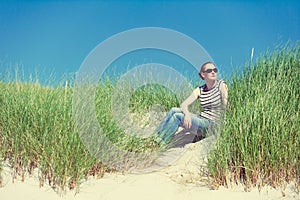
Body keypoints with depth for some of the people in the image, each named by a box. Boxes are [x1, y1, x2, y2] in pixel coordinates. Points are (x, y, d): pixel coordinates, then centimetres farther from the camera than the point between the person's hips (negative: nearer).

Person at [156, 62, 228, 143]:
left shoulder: (221, 85, -5)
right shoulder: (199, 90, 8)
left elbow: (225, 106, -10)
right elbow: (183, 105, -1)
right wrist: (187, 114, -24)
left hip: (211, 123, -5)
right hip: (200, 118, 5)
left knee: (178, 116, -21)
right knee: (174, 110, -13)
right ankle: (156, 138, -9)